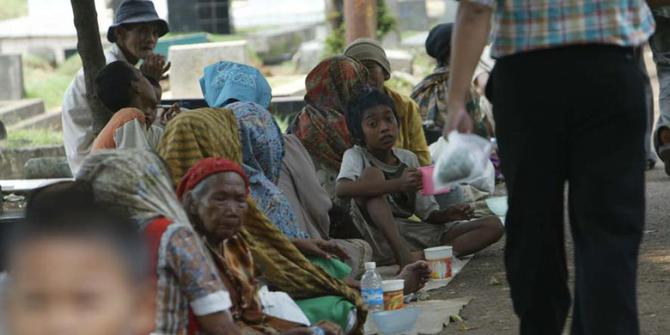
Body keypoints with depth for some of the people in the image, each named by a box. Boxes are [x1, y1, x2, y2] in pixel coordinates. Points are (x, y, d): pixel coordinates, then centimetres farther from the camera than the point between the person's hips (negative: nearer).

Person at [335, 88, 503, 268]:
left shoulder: (408, 159, 14)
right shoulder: (356, 156, -1)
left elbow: (429, 214, 15)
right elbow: (341, 189, -26)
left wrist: (449, 214, -10)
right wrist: (398, 184, -34)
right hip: (379, 237, -5)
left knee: (492, 225, -6)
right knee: (371, 174, -27)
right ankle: (404, 255, -39)